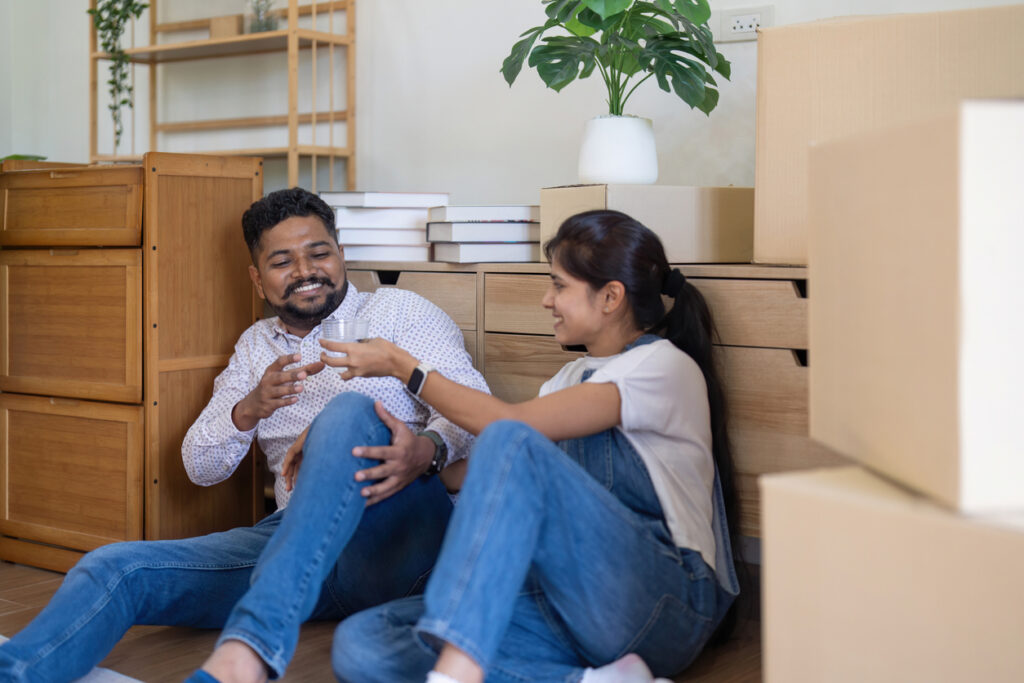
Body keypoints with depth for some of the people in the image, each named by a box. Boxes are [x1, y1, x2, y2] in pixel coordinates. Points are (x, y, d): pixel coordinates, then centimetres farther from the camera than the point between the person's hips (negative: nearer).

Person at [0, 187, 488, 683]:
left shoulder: (400, 312, 11)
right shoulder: (256, 346, 24)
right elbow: (199, 467, 16)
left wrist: (428, 450, -27)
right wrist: (249, 410, -8)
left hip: (395, 532, -4)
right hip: (294, 536, 5)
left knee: (351, 412, -36)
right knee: (115, 569, -15)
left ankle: (254, 642, -49)